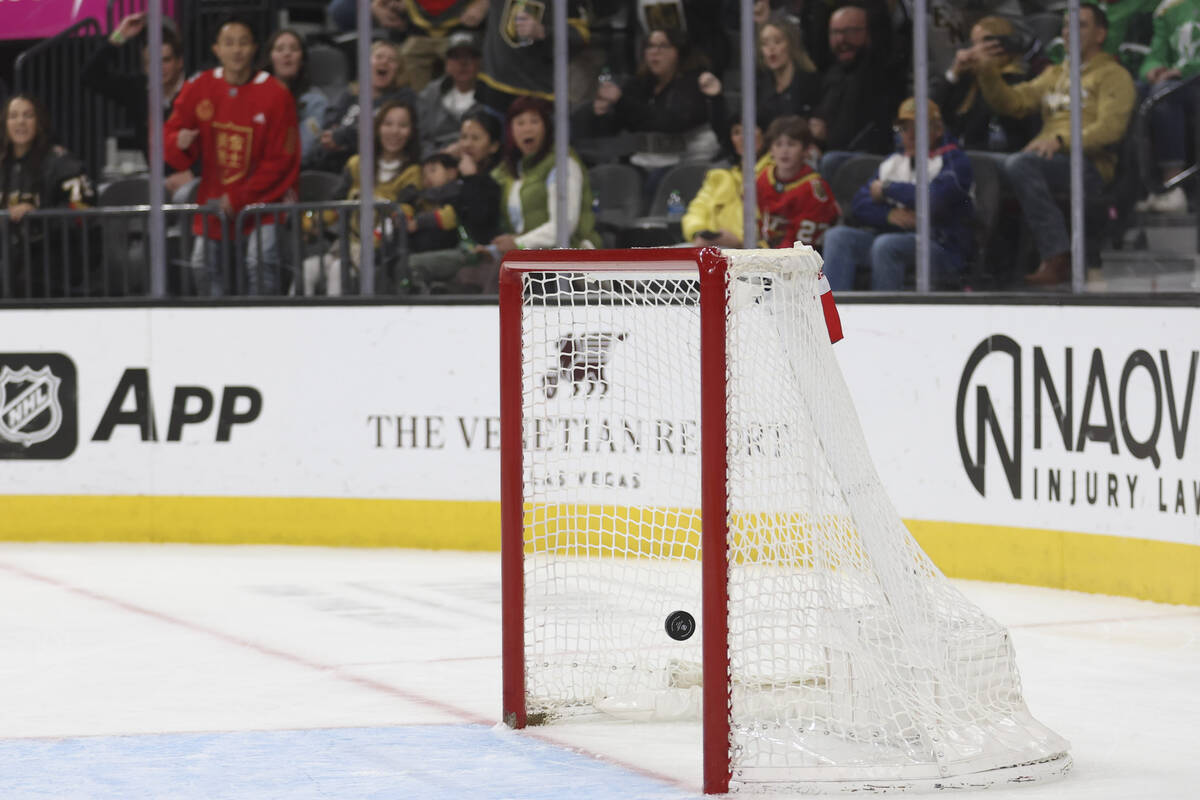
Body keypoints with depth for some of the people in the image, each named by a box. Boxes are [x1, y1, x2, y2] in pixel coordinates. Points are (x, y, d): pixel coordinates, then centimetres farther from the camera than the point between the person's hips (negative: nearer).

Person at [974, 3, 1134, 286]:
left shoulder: (1113, 75, 8)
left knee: (1019, 164, -34)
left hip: (1091, 165, -6)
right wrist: (988, 74, 2)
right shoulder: (1054, 75, 30)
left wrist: (1061, 139, -21)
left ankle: (1057, 260, -34)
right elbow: (1014, 102, 20)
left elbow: (1110, 128, -8)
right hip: (1045, 158, 6)